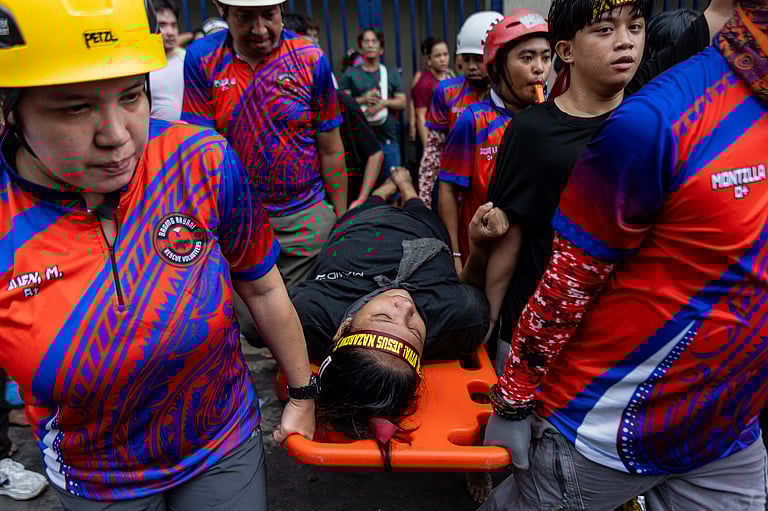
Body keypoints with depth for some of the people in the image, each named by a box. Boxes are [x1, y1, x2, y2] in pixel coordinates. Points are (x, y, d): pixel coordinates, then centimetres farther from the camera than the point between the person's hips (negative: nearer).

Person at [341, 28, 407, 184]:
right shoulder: (350, 73, 7)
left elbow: (402, 102, 6)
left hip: (388, 138, 2)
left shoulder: (392, 73, 12)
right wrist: (362, 100, -16)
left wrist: (384, 102, -12)